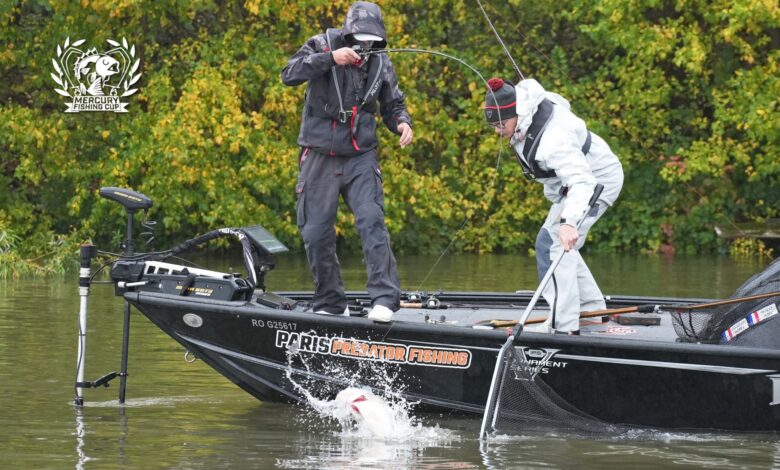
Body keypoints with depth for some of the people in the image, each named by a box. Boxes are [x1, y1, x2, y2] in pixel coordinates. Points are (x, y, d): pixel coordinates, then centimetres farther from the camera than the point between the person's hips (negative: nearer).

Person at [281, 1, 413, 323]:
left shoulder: (381, 64, 5)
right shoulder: (322, 46, -4)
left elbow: (392, 104, 18)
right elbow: (289, 75, -18)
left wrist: (401, 123, -5)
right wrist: (329, 58, -29)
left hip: (361, 159, 0)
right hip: (320, 158, 0)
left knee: (371, 220, -18)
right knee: (316, 233, 3)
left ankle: (384, 299, -22)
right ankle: (329, 304, 18)